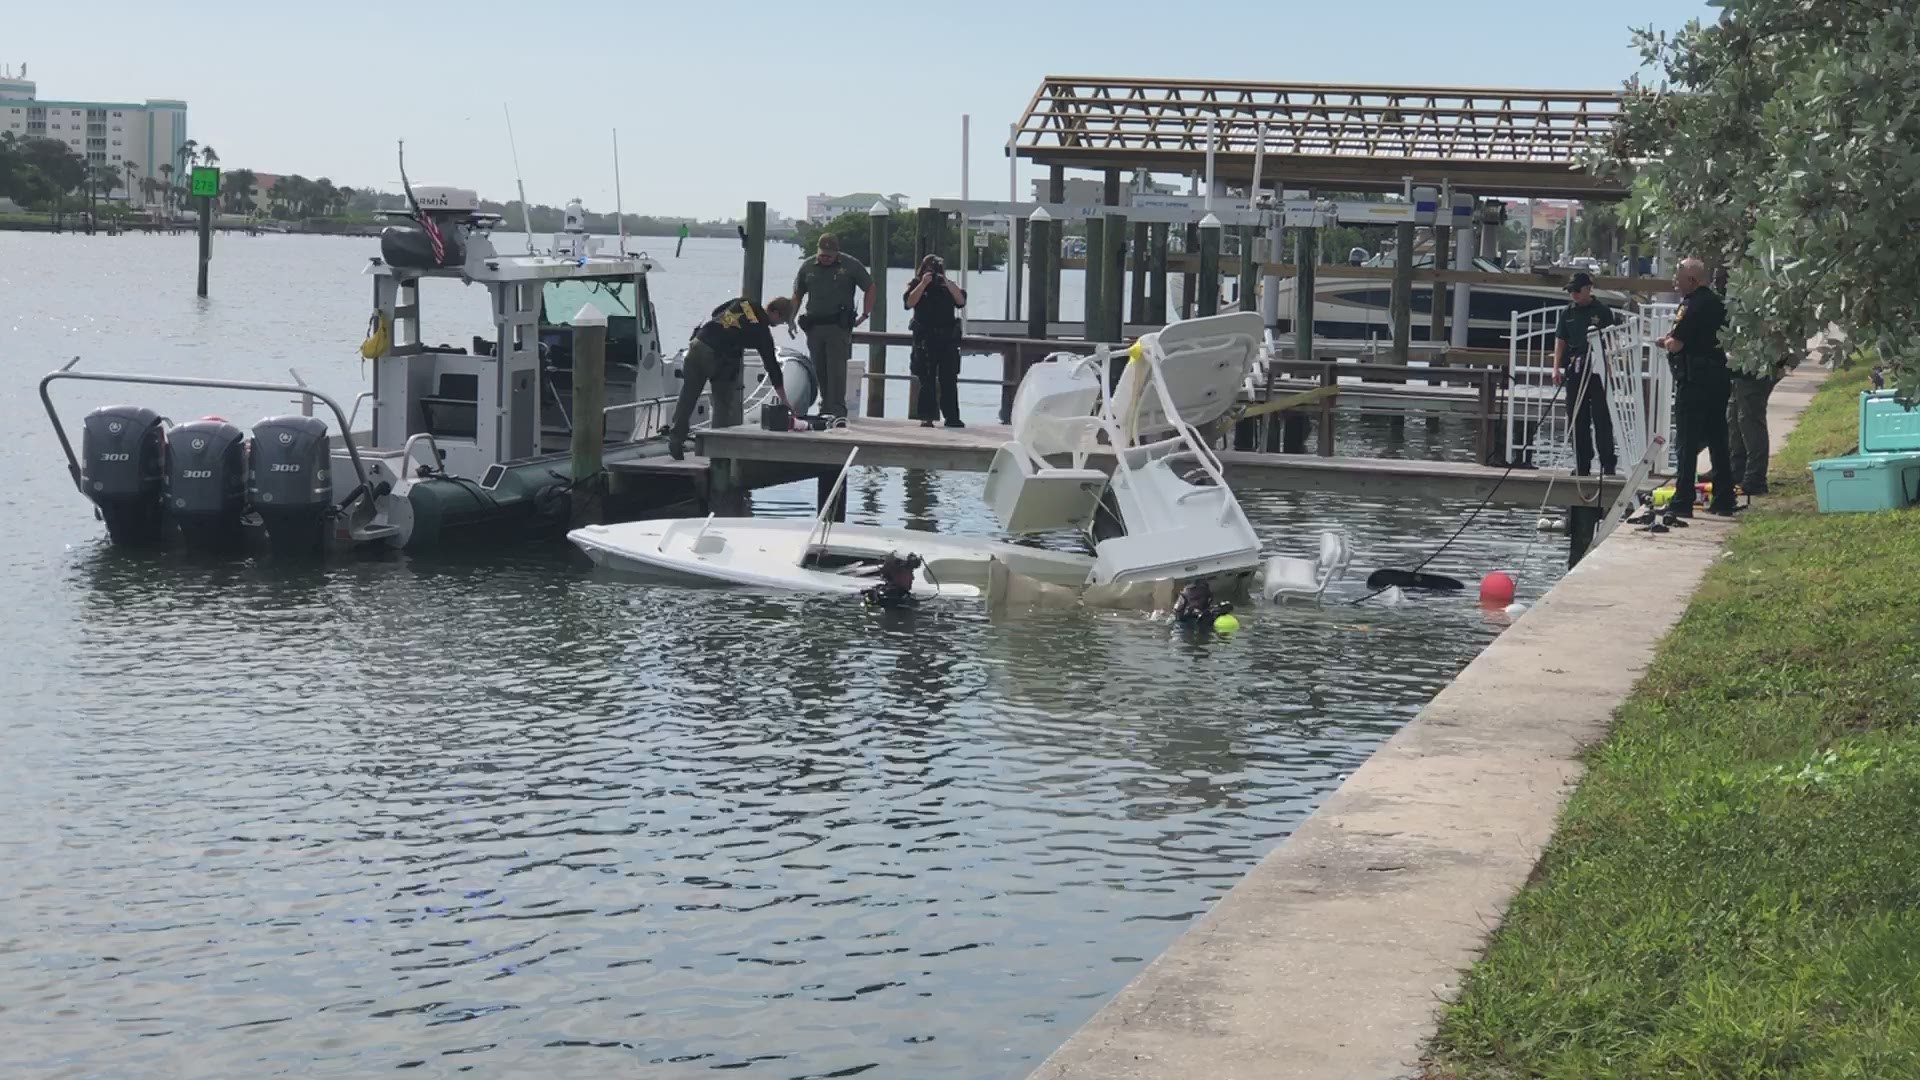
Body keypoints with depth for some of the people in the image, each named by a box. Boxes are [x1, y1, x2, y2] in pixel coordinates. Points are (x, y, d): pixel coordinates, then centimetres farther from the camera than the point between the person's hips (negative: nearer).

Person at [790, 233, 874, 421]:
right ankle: (825, 407, 17)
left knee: (836, 370, -11)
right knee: (819, 371, 7)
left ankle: (837, 410, -11)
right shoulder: (807, 267, 8)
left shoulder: (850, 265, -1)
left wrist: (865, 314, 1)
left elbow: (870, 287, 8)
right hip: (813, 327, 4)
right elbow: (797, 295, 18)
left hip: (838, 327, -4)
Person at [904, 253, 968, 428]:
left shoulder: (948, 286, 14)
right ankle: (926, 417, -1)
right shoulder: (916, 285, 8)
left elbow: (961, 301, 0)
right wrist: (923, 283, -12)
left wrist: (947, 283, -9)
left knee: (949, 380, 0)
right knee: (927, 381, -2)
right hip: (924, 339, -2)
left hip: (947, 339, 2)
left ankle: (952, 417, 2)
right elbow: (909, 302, -8)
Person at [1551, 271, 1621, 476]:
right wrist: (1556, 368, 6)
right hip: (1575, 371, 4)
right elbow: (1560, 341, 13)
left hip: (1597, 370, -4)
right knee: (1578, 419, 7)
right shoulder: (1568, 313, 11)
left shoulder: (1602, 312, -1)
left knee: (1602, 418, -4)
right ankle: (1582, 465, 13)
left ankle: (1608, 464, -2)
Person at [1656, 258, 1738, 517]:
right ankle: (1724, 499, 17)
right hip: (1718, 375, 9)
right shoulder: (1716, 302, 13)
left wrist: (1665, 341, 3)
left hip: (1693, 378, -9)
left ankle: (1683, 502, -6)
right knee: (1717, 439, 13)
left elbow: (1676, 344, -20)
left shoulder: (1692, 305, -15)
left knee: (1686, 441, -5)